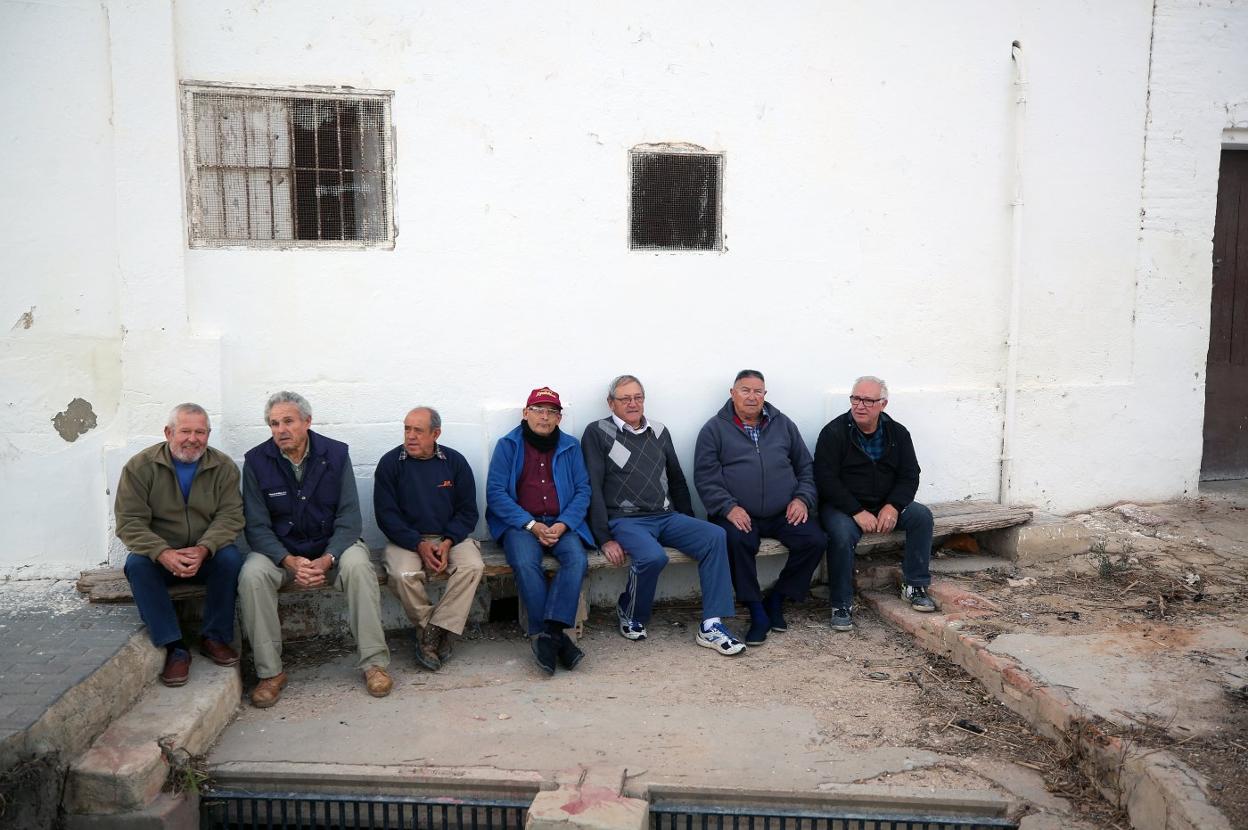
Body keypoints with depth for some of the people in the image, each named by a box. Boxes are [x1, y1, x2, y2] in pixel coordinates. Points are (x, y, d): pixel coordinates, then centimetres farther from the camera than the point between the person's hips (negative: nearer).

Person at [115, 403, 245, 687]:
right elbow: (130, 522, -12)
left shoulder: (223, 467, -3)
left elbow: (230, 516, -10)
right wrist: (163, 553, -30)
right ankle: (174, 647, -25)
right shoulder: (140, 467, -6)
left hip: (206, 555, 0)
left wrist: (204, 549, -30)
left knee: (231, 557, -30)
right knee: (137, 564, -31)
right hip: (159, 556, 0)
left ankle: (214, 637, -13)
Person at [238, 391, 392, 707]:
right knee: (252, 575, -29)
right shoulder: (256, 461, -7)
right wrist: (289, 561, -25)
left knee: (358, 565, -31)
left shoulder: (335, 454, -8)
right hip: (280, 549, 1)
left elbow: (349, 519, -9)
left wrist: (327, 559, -26)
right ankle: (270, 672, -17)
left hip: (332, 545, -1)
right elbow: (257, 526, -8)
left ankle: (374, 662, -21)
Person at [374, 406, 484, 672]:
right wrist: (419, 545, -16)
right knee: (403, 575, -32)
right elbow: (386, 514, -4)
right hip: (406, 538, -1)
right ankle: (436, 633, -11)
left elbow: (467, 511, 4)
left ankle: (431, 634, -21)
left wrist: (447, 543, -13)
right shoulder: (390, 463, 0)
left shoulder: (455, 462, 3)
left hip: (450, 537, 1)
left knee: (473, 566, -28)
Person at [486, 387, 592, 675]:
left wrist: (562, 525, -10)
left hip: (561, 524, 2)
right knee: (525, 564, -32)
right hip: (520, 523, -2)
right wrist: (531, 525, -13)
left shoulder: (571, 446, 14)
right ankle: (555, 636, -26)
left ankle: (547, 632, -32)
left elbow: (582, 491, 7)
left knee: (577, 559, -29)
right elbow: (496, 492, -2)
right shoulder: (508, 445, 7)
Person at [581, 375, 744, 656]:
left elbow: (677, 480, 24)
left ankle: (711, 626, -19)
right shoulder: (598, 433, 1)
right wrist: (605, 539, -12)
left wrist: (690, 526, 18)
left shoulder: (659, 432, 17)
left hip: (666, 517, 5)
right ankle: (631, 615, -3)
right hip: (625, 520, -5)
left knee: (714, 535, -20)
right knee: (652, 556, -35)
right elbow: (593, 489, -5)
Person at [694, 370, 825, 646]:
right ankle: (757, 613, -17)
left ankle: (776, 600, 0)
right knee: (737, 541, -35)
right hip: (738, 514, -3)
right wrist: (729, 507, -16)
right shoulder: (715, 429, 6)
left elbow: (806, 467, 19)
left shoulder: (783, 424, 16)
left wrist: (802, 499, 1)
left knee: (815, 540, -20)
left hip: (783, 514, 3)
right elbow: (705, 477, -2)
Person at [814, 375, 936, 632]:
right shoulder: (834, 432, -10)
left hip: (886, 505, 5)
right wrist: (857, 512, -23)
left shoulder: (897, 433, 5)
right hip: (842, 505, -4)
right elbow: (825, 480, -15)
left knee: (922, 515, -18)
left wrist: (893, 506, -15)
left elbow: (910, 476, 5)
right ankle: (841, 605, -19)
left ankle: (914, 586, -3)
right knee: (842, 533, -34)